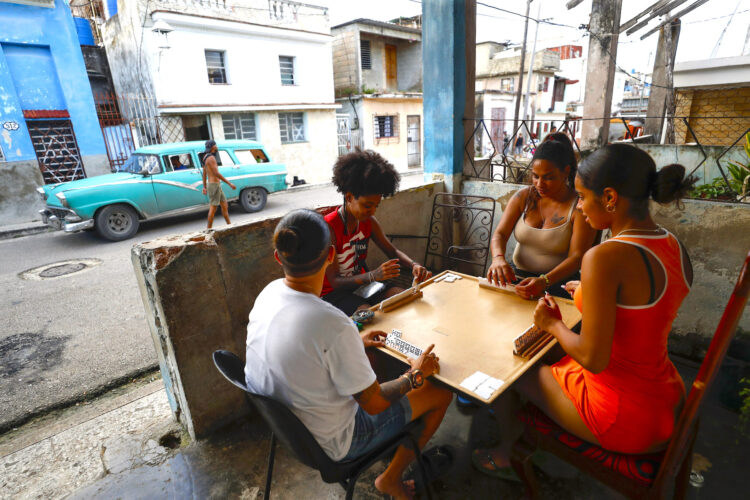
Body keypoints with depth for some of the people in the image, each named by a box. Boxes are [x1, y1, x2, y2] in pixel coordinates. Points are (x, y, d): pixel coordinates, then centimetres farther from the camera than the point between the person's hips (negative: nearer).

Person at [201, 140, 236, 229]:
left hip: (217, 185, 10)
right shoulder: (211, 158, -16)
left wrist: (204, 187, 29)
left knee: (224, 205, 13)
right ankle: (209, 229, 2)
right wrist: (229, 183, -21)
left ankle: (229, 225, 19)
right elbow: (217, 174, -23)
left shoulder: (206, 158, 16)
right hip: (214, 185, -10)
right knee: (213, 208, -5)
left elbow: (204, 173, 22)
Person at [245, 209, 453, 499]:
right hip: (330, 445, -6)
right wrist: (415, 375, -5)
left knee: (366, 356, 24)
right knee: (441, 394, 4)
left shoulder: (269, 292, -14)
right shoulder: (335, 327, -37)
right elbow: (374, 404, -22)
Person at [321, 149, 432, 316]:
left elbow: (392, 251, 8)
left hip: (361, 282, 7)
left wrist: (414, 265, -14)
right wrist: (374, 276, -38)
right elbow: (334, 282, -23)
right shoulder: (327, 228, -23)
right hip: (333, 294, -6)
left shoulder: (369, 221, -2)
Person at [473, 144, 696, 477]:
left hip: (622, 419, -8)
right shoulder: (676, 248, -3)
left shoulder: (605, 258, -30)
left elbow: (594, 358, -27)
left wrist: (552, 324, -10)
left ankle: (506, 453, 39)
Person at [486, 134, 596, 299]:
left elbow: (577, 257, -15)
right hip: (517, 278, 4)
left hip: (557, 284, -3)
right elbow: (500, 234, -1)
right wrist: (498, 258, -25)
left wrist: (544, 281, -32)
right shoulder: (523, 197, 5)